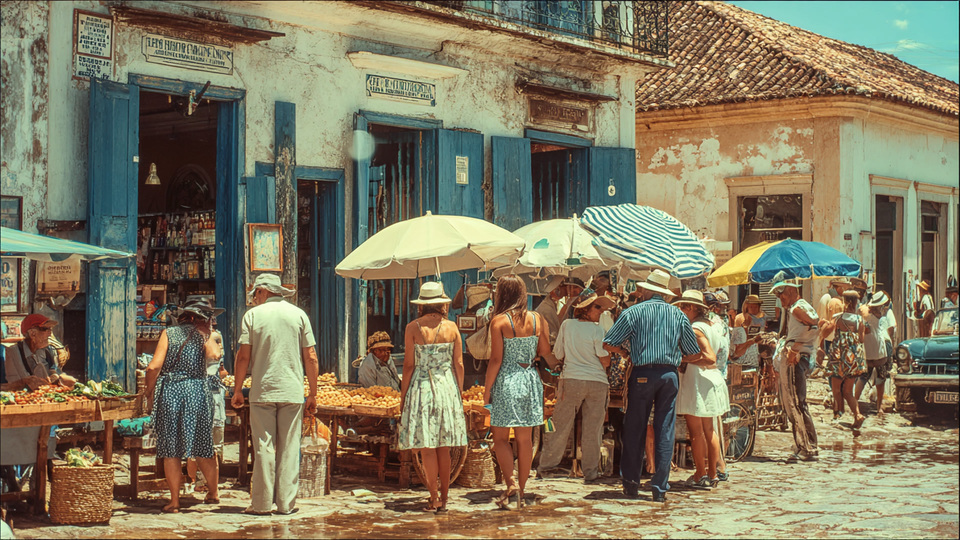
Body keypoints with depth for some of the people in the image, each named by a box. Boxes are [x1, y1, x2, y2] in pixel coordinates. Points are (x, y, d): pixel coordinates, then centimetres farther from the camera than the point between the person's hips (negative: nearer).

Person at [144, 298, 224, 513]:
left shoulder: (168, 333, 6)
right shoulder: (201, 335, 4)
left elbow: (154, 367, -5)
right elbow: (213, 354, -18)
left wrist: (150, 391, 9)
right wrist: (206, 335, 0)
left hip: (169, 392, 0)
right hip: (196, 391, 0)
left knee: (171, 450, 4)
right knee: (202, 447, 13)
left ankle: (174, 501, 3)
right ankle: (213, 492, 28)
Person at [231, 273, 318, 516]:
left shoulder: (253, 315, 1)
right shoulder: (298, 314, 6)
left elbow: (243, 356, -3)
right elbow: (311, 358, 4)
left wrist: (238, 390, 7)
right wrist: (312, 394, 10)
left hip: (262, 391, -1)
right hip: (293, 391, 1)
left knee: (264, 448, 2)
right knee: (289, 448, 4)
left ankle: (262, 503, 3)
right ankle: (286, 503, 4)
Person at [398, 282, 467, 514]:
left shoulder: (413, 328, -6)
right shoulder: (451, 328, 1)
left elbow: (409, 365, -6)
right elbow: (459, 364, 3)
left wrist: (403, 396, 2)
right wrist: (458, 393, 14)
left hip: (422, 388, -3)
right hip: (447, 387, 3)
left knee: (427, 448, 1)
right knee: (444, 448, 10)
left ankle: (434, 500, 0)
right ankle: (444, 499, 13)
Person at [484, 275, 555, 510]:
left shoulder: (499, 321, -10)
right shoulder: (537, 319, 1)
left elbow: (496, 360, -12)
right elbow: (546, 353, 6)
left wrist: (487, 389, -4)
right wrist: (557, 364, 29)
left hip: (506, 382, -4)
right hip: (530, 380, 4)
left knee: (501, 438, 6)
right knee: (525, 439, 10)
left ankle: (510, 481, -12)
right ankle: (521, 492, 16)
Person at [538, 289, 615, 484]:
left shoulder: (566, 325, 2)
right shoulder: (597, 330, -7)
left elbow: (557, 355, 11)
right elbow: (605, 362, -6)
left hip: (571, 380, 2)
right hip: (597, 382, -2)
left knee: (561, 425, 7)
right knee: (592, 429, 4)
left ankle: (546, 467, 10)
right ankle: (591, 472, 7)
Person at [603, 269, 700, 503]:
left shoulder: (634, 311, 0)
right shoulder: (678, 315, 9)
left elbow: (608, 343, -2)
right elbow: (693, 352, 12)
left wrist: (625, 352, 16)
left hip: (643, 374, -2)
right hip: (670, 374, 2)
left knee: (635, 430, 7)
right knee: (665, 431, 4)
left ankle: (631, 483, 11)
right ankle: (660, 487, 2)